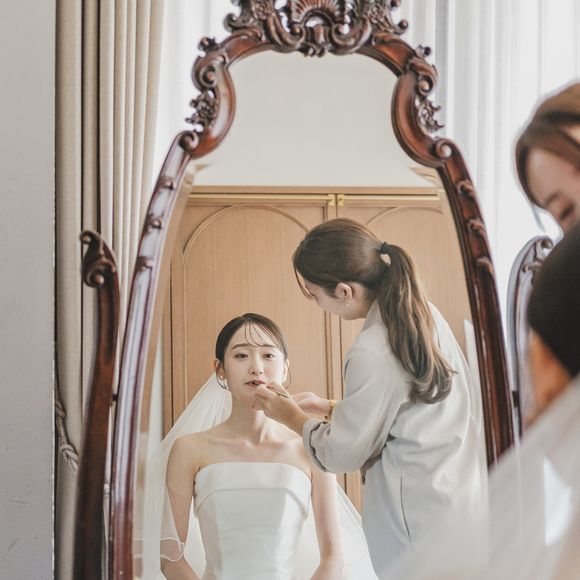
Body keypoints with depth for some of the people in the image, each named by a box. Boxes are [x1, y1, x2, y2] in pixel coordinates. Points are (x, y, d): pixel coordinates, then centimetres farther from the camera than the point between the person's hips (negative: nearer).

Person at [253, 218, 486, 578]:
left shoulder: (371, 355, -23)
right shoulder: (424, 313, 2)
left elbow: (342, 453, -10)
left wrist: (293, 417, 6)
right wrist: (330, 408, 16)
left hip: (422, 517, -8)